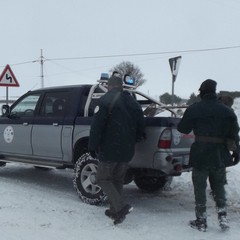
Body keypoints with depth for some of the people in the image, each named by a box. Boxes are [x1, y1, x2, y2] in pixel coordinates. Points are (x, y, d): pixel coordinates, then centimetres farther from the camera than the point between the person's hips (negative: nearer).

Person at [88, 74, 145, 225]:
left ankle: (121, 207, -11)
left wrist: (92, 146, -9)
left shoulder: (106, 100, -9)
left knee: (103, 179, 4)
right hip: (127, 151, 7)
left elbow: (97, 126, -14)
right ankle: (115, 211, 22)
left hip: (110, 150, -6)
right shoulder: (133, 103, 13)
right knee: (118, 180, 18)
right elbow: (140, 128, 16)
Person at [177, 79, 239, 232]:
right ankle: (222, 216, 12)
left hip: (200, 155, -3)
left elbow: (182, 128, 2)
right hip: (220, 156, 3)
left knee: (200, 188, 7)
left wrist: (191, 122, 22)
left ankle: (201, 221, 12)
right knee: (219, 186, 19)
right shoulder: (227, 111, 4)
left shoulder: (194, 109, -7)